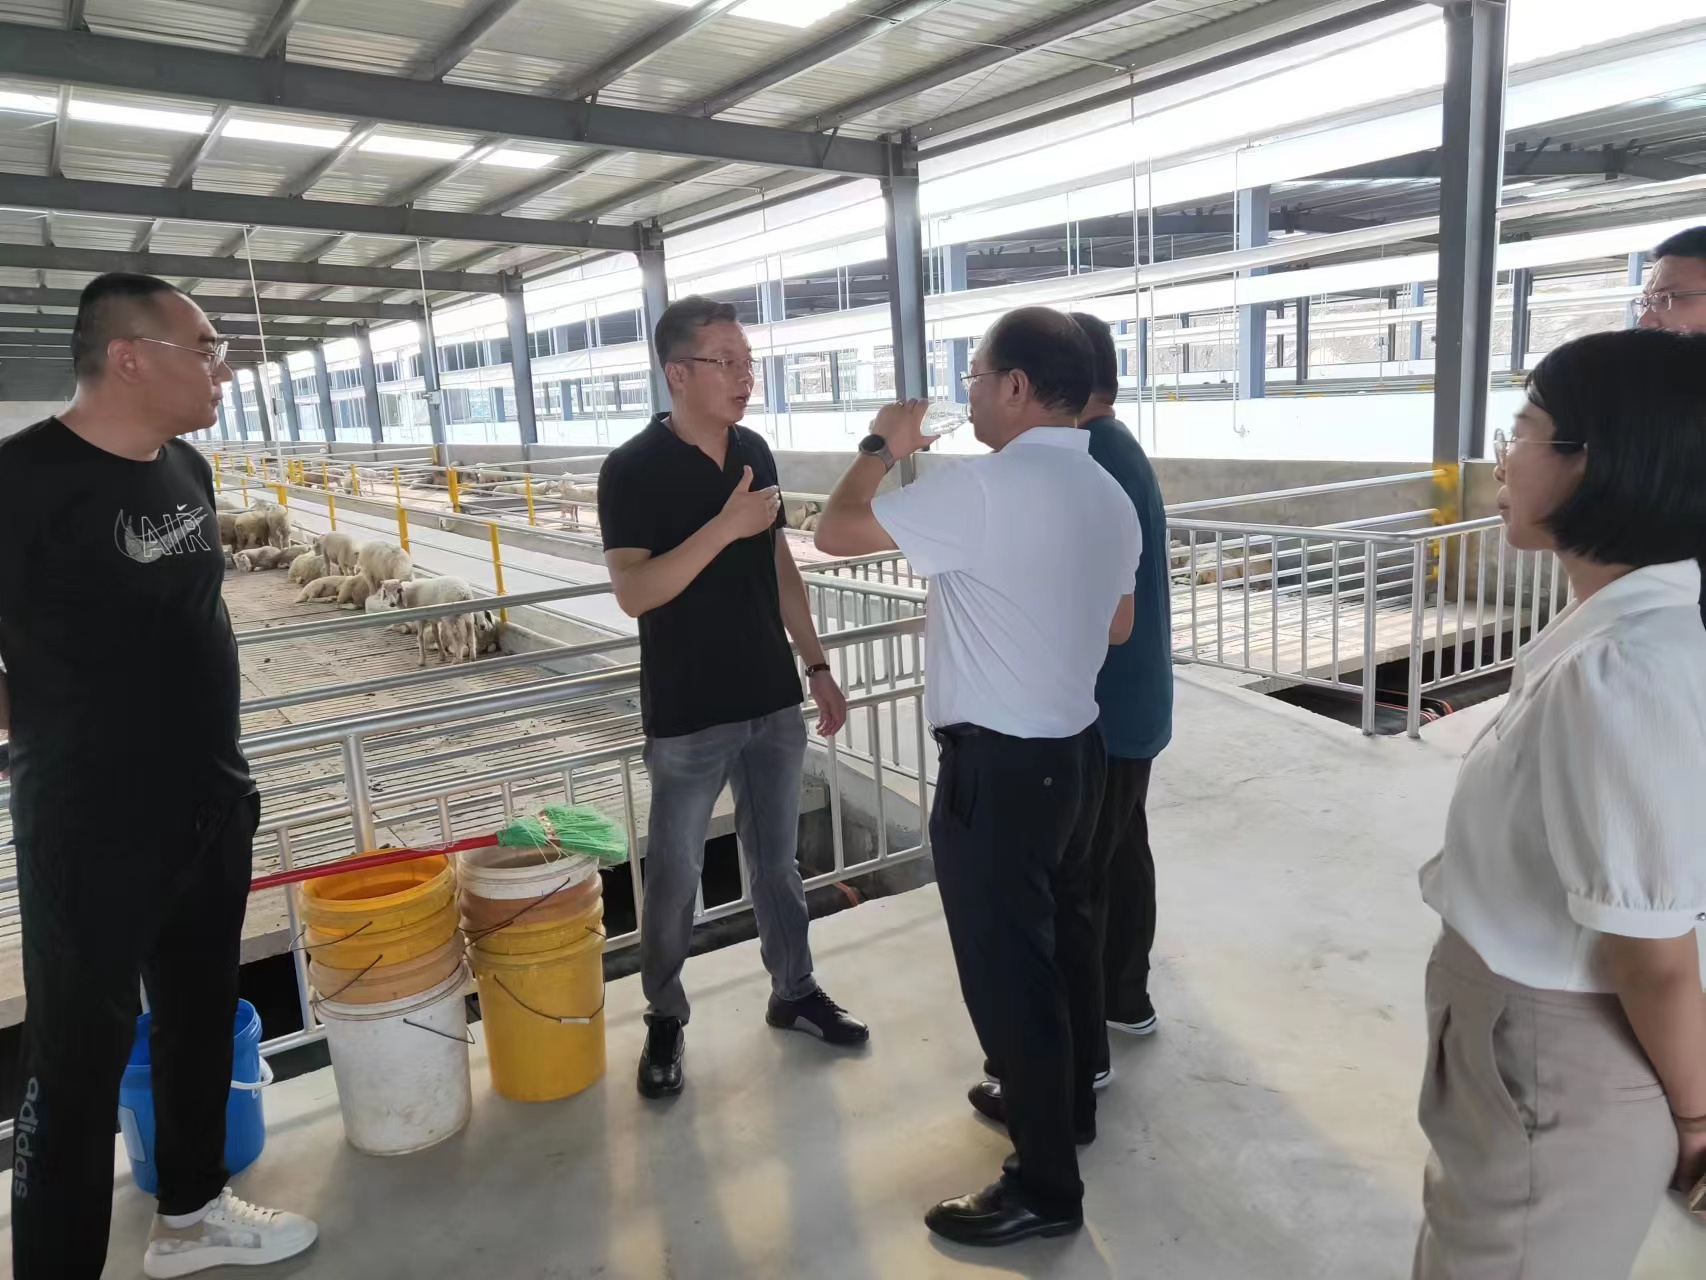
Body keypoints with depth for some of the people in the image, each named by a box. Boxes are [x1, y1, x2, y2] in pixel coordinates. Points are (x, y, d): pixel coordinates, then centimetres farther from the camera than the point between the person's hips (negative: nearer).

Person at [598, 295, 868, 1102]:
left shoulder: (755, 453, 5)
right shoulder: (632, 470, -13)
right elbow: (633, 594, -21)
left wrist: (816, 666, 10)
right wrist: (725, 526, -29)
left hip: (772, 702, 5)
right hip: (688, 716, -5)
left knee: (776, 858, 17)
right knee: (674, 875, 9)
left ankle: (795, 993, 34)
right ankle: (665, 1020, 28)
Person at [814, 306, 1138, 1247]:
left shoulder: (982, 489, -23)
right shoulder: (1108, 495, 5)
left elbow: (836, 532, -14)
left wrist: (881, 447, 3)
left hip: (996, 765, -9)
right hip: (1075, 747, 9)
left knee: (1008, 966, 4)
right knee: (1061, 933, 23)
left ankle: (1045, 1184, 19)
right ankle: (1064, 1101, 44)